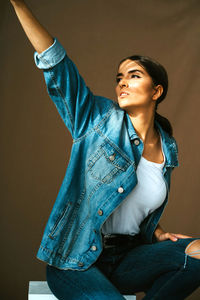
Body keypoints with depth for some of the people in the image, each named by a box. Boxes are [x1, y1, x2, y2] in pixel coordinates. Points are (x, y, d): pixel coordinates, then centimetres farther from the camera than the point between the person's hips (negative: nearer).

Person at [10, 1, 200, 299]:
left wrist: (158, 233, 3)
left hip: (126, 257, 4)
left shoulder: (168, 148, 7)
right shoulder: (99, 120, -4)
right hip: (75, 260, -4)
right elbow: (55, 64, -13)